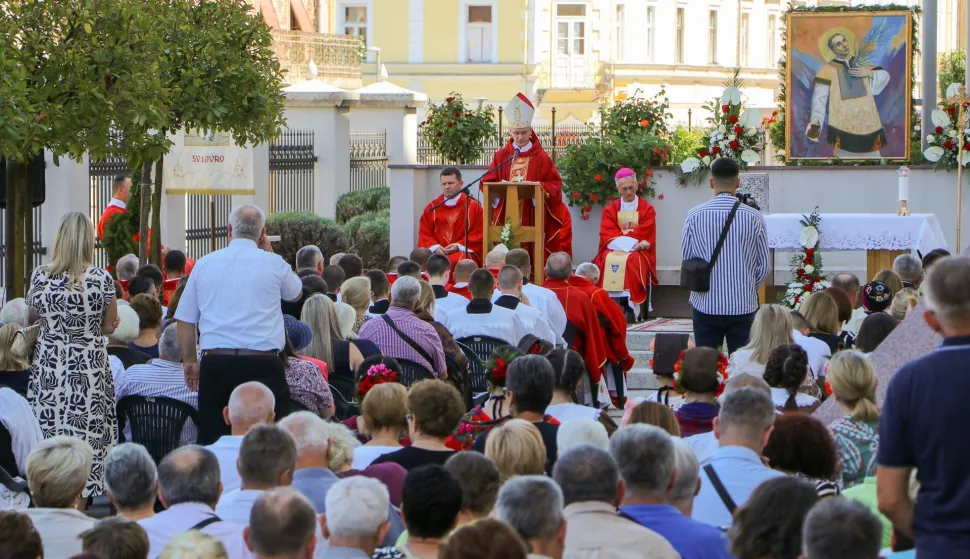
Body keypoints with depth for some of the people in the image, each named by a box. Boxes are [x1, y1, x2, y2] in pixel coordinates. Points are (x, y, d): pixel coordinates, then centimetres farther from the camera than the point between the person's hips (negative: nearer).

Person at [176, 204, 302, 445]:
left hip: (215, 364, 2)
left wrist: (190, 361, 24)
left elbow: (185, 320, 12)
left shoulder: (204, 264, 8)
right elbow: (296, 293, 23)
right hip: (263, 366, -2)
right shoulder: (273, 264, 1)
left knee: (212, 442, 3)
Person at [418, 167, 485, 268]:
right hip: (437, 251, 2)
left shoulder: (473, 206, 9)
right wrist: (435, 247, -8)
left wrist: (459, 246, -11)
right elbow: (424, 232, 12)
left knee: (451, 262, -38)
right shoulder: (432, 207, 16)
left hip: (464, 252, -2)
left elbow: (479, 233, 2)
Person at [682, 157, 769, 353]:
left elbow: (686, 262, 2)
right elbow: (763, 267, 0)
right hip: (743, 306, 0)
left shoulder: (694, 216, -5)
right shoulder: (754, 218, -5)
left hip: (706, 305, 0)